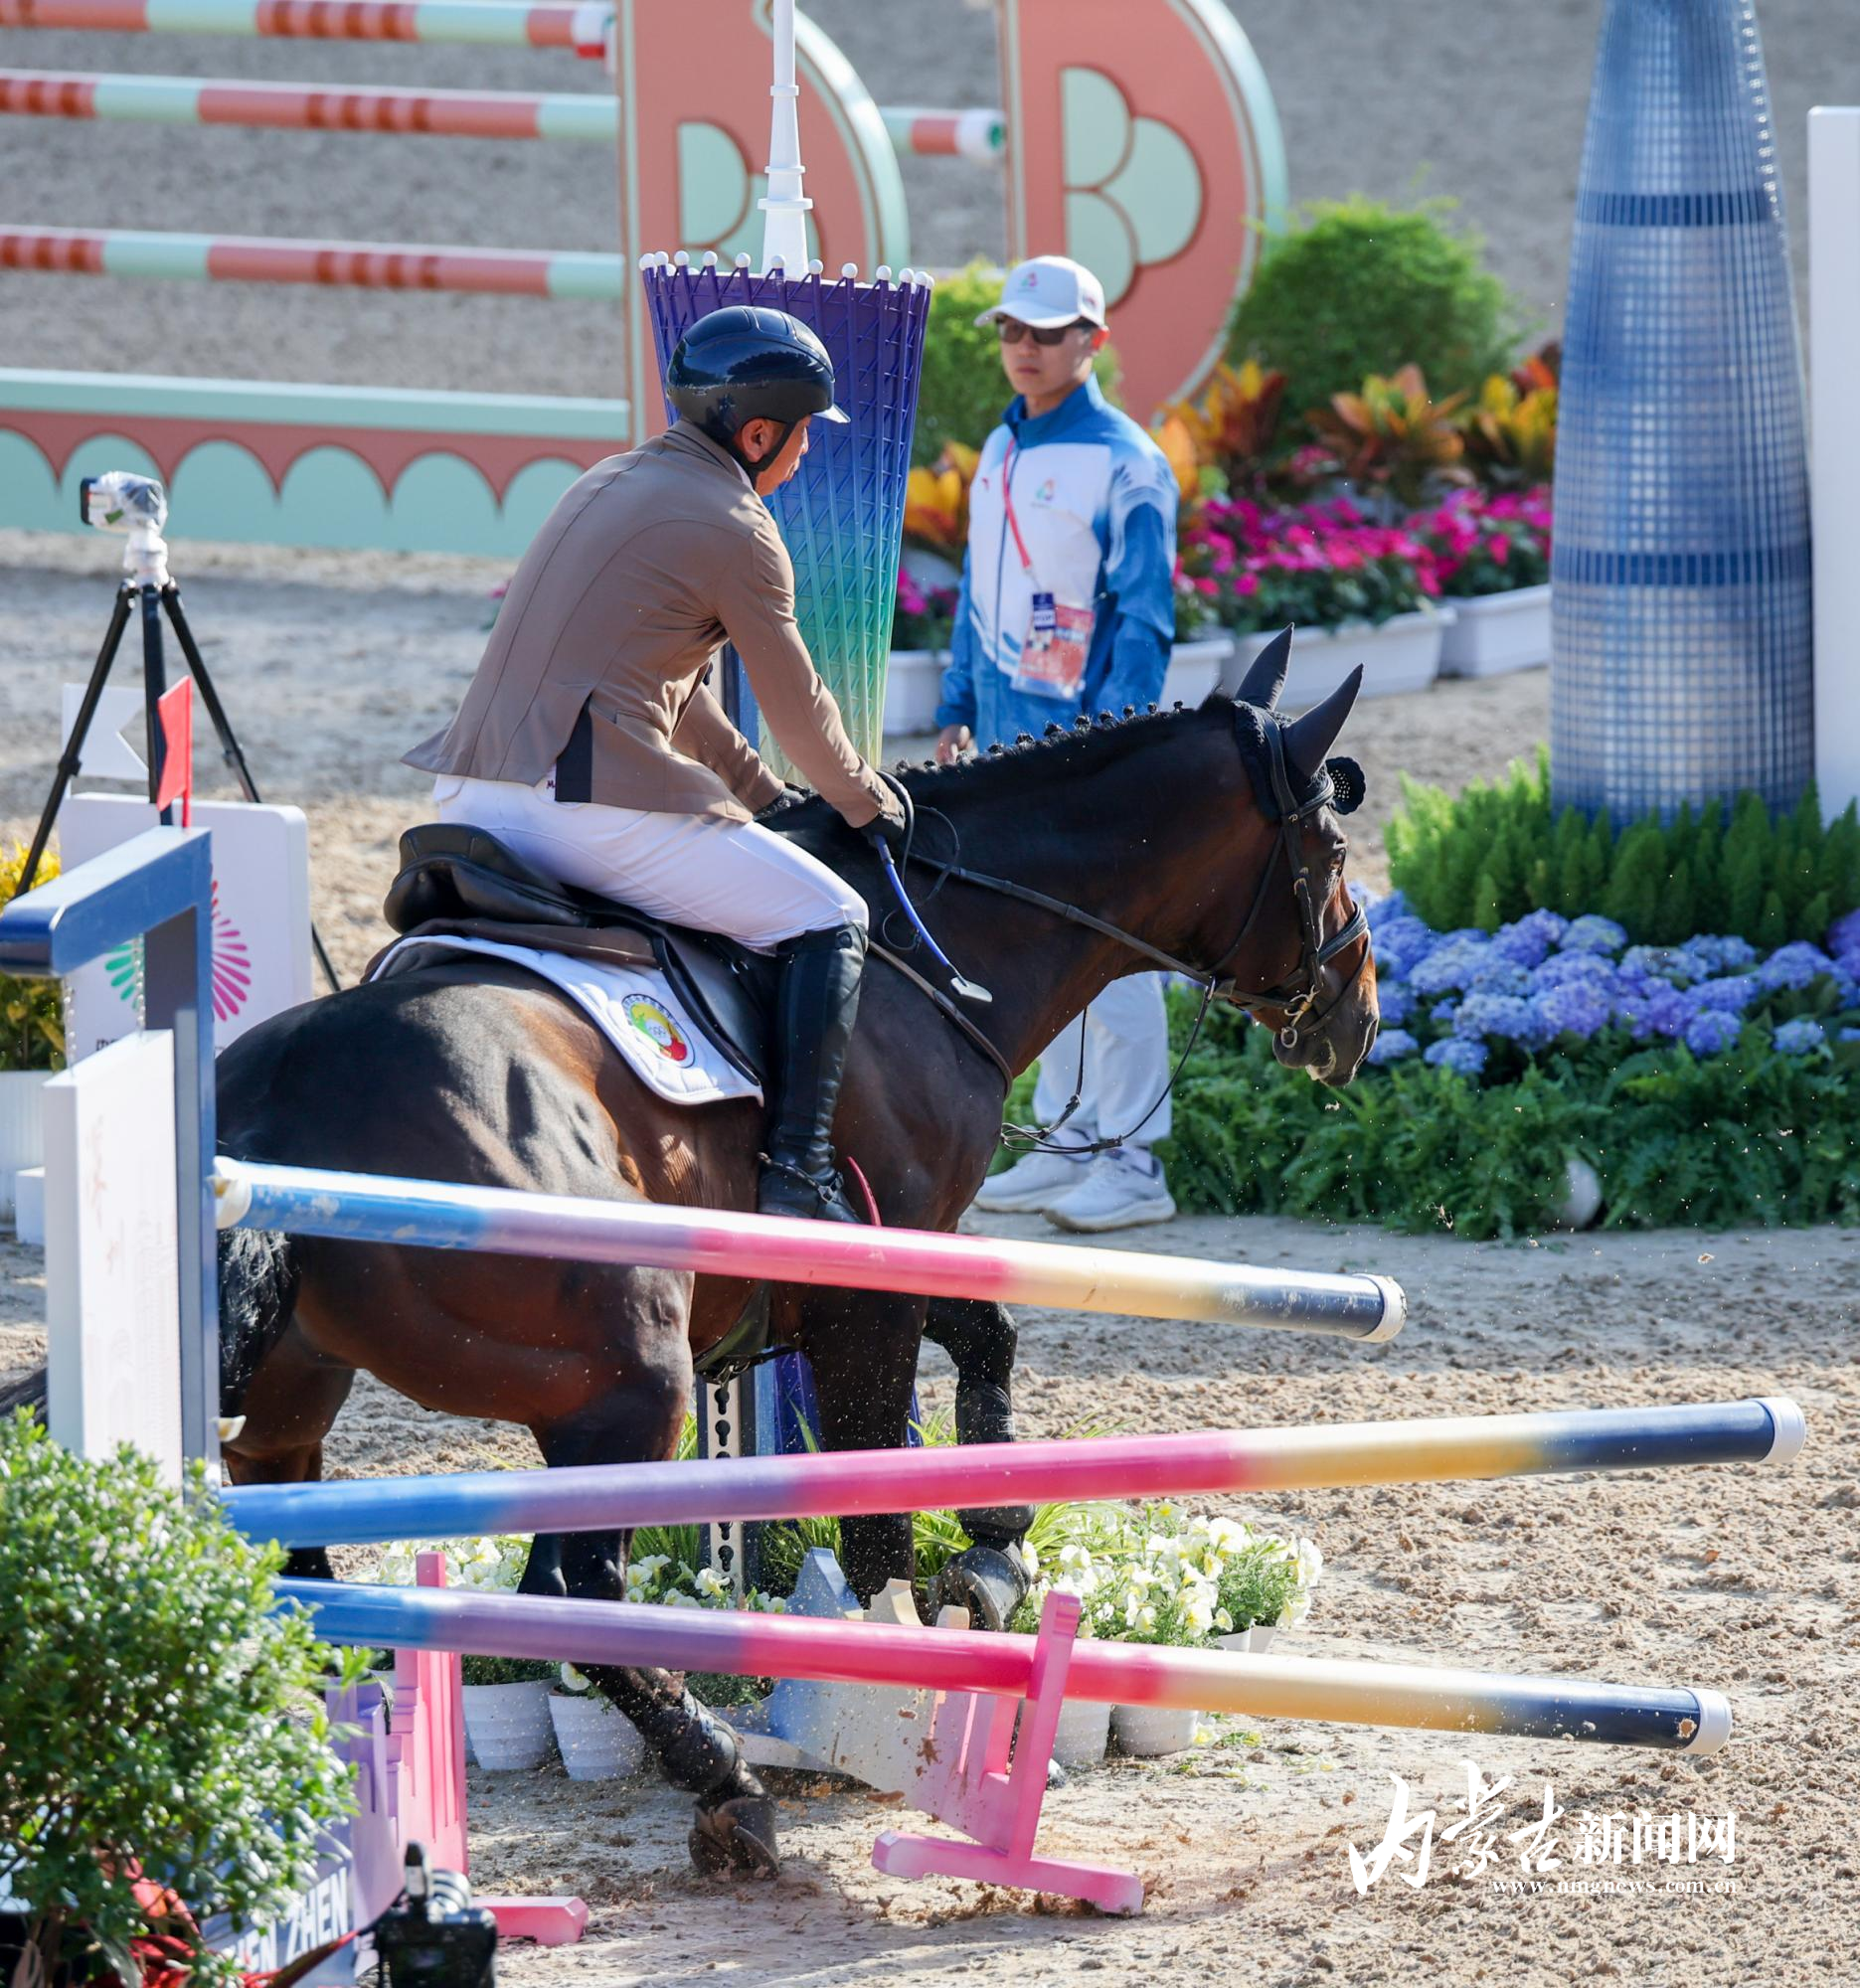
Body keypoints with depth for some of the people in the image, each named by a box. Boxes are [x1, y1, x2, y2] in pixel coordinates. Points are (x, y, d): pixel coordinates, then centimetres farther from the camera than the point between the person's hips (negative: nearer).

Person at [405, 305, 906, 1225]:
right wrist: (868, 803, 24)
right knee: (829, 921, -1)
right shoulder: (736, 529, -5)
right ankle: (797, 1171, -9)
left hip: (474, 797, 9)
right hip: (594, 806, -9)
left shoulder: (610, 483, 21)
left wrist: (764, 794, 33)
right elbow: (799, 710, 5)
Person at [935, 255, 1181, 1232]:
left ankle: (1136, 1161, -5)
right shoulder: (1001, 450, 14)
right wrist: (957, 712, 16)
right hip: (1008, 739, 8)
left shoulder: (1124, 464, -11)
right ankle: (1069, 1139, 19)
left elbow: (1143, 621, -13)